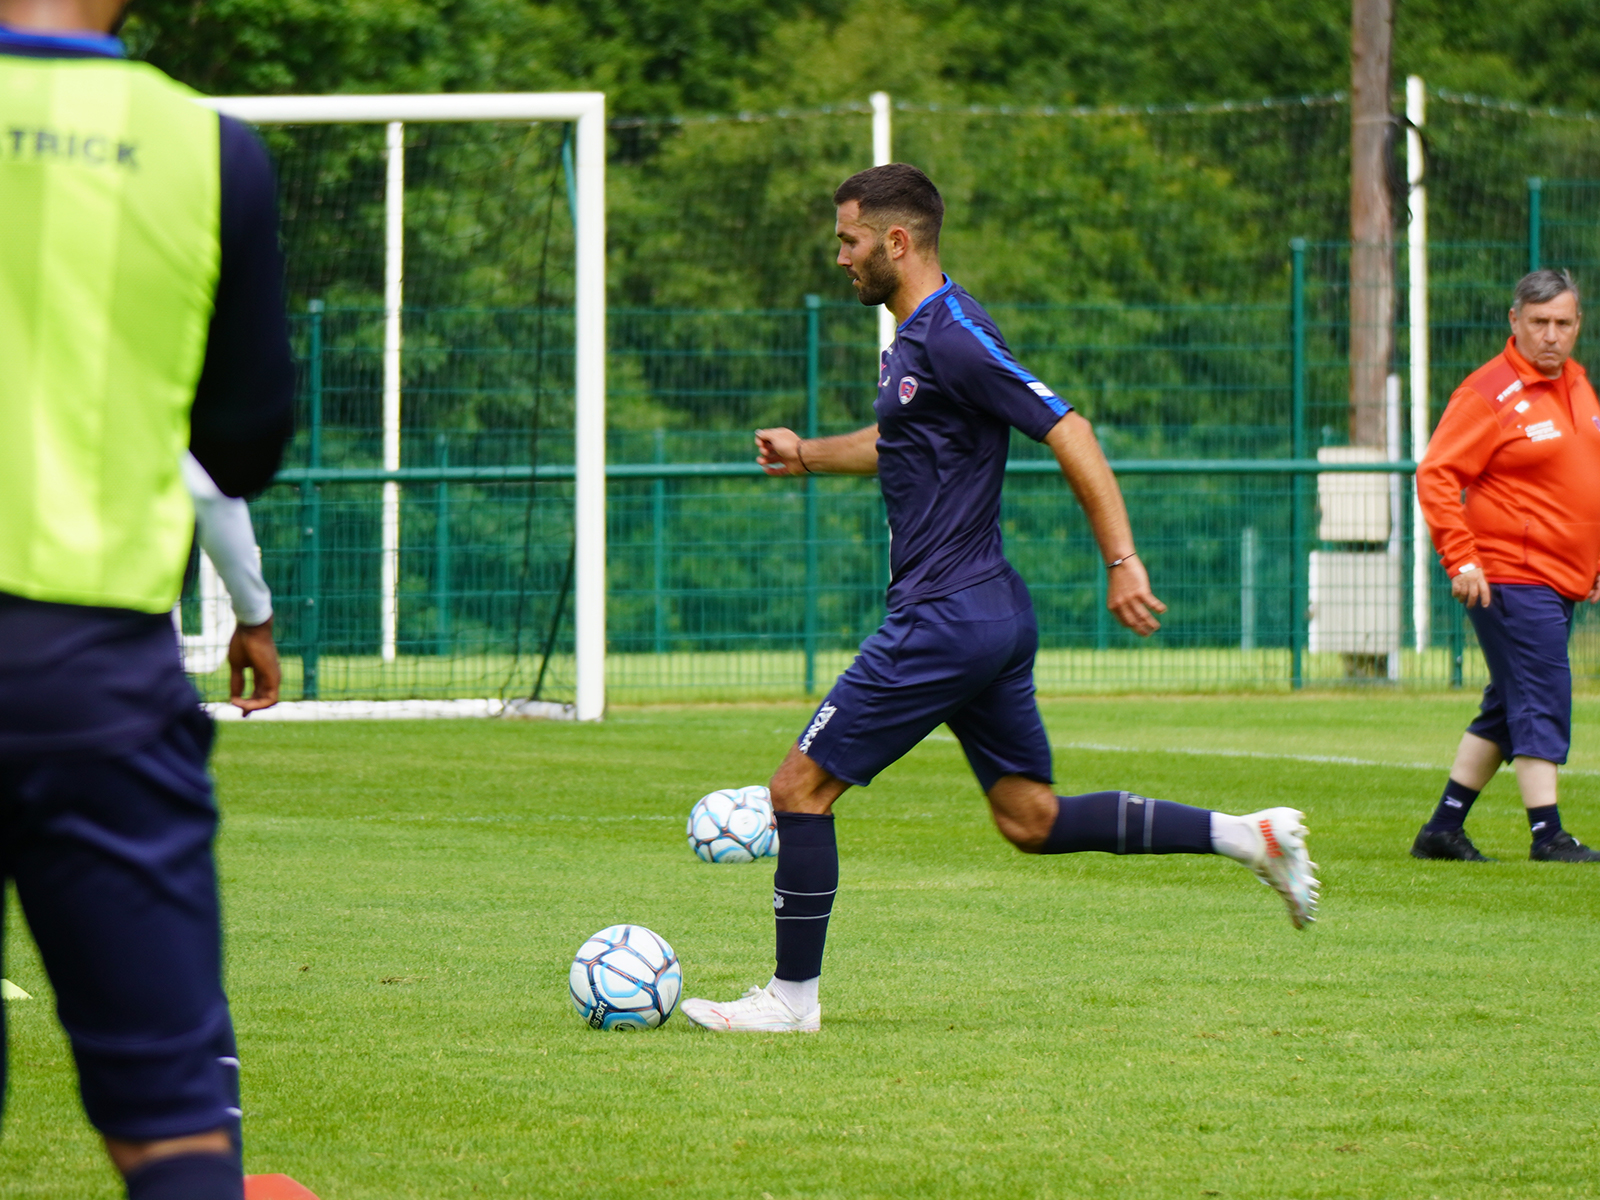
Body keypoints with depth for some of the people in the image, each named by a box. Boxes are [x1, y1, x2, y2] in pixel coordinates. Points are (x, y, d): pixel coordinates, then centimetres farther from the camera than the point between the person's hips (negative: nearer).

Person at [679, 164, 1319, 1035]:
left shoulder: (953, 337, -16)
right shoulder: (913, 336, 14)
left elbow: (1067, 432, -20)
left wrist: (1122, 560, -24)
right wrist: (807, 454, 22)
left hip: (946, 620, -10)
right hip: (988, 614, 10)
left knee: (801, 789, -3)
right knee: (1032, 822, 13)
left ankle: (792, 995, 4)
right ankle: (1246, 837, 10)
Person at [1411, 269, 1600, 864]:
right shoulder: (1490, 393, -13)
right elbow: (1436, 476, -15)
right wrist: (1460, 559, -21)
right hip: (1510, 579, -9)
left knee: (1509, 709, 12)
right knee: (1542, 703, -11)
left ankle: (1444, 827, 19)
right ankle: (1547, 835, -9)